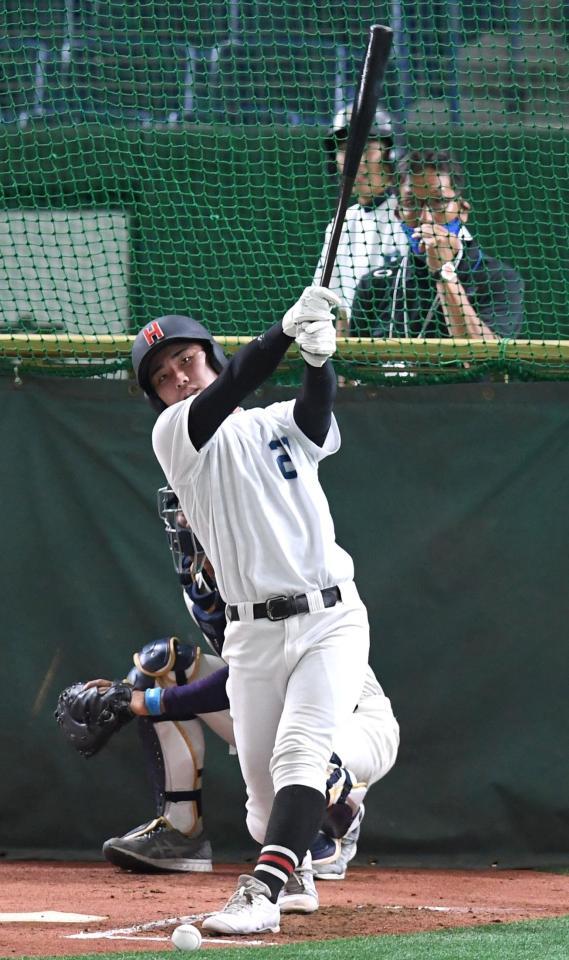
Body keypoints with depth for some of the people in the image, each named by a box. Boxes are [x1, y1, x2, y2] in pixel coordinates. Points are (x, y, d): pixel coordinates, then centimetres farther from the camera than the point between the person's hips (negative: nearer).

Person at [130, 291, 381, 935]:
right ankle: (290, 873, 32)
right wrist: (289, 328, -30)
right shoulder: (173, 436, 3)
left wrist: (318, 358, -36)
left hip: (331, 621, -1)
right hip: (253, 635, 1)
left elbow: (317, 410, -14)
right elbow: (233, 386, -15)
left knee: (299, 754, -19)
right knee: (261, 783, 4)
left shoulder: (283, 424, 11)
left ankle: (262, 891, -30)